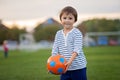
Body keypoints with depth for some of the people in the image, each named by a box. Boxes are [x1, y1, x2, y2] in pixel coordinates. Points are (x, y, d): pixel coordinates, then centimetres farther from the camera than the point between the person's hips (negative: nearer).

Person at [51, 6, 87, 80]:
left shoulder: (77, 33, -8)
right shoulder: (58, 34, 8)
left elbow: (77, 49, -18)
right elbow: (55, 49, 4)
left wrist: (70, 61, -33)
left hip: (78, 67, -5)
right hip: (64, 68, 5)